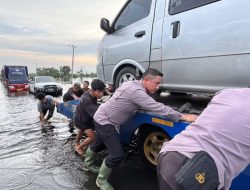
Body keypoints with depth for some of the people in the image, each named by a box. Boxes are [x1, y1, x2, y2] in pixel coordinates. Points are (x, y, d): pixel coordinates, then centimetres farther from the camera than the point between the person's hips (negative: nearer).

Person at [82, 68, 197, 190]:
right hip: (105, 121, -10)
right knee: (116, 155, -7)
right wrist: (183, 116, -25)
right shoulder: (136, 91, -30)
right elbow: (157, 108, -31)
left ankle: (87, 165, 53)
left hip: (102, 118, 10)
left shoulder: (135, 84, 0)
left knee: (98, 144, 28)